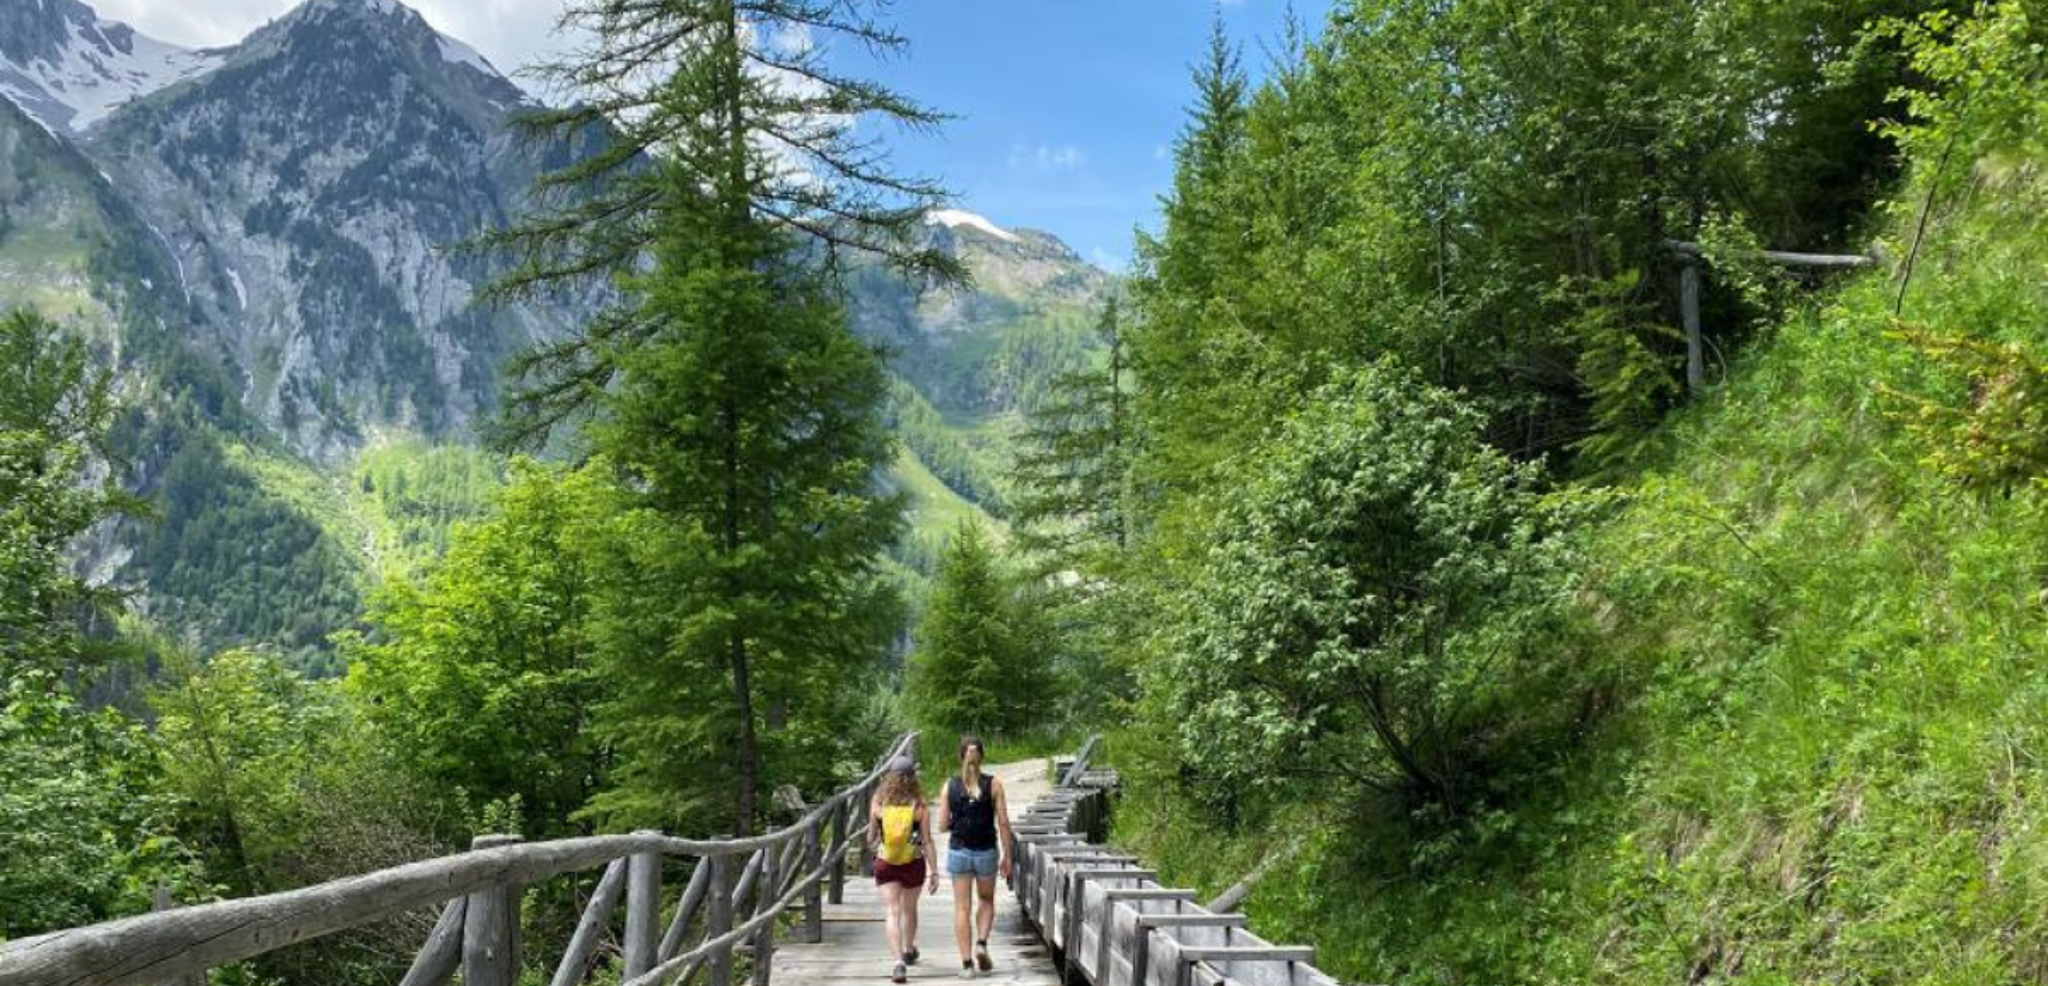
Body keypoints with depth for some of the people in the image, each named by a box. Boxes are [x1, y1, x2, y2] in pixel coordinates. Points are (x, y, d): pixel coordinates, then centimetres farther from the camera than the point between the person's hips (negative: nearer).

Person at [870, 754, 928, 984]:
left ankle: (899, 961, -19)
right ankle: (908, 951, 43)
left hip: (885, 864, -1)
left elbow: (870, 838, 2)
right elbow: (926, 840, -9)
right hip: (913, 863, 1)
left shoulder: (878, 802, -7)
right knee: (909, 909, 22)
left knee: (891, 912, -2)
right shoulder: (918, 804, -10)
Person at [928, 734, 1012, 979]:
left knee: (962, 908, 7)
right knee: (987, 901, 21)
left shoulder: (950, 785, -4)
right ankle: (981, 944, 1)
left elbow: (942, 826, -3)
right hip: (986, 851, 0)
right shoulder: (993, 785, -7)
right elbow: (1003, 823, -8)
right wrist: (1006, 856, 0)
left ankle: (966, 963, 5)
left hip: (958, 852, 0)